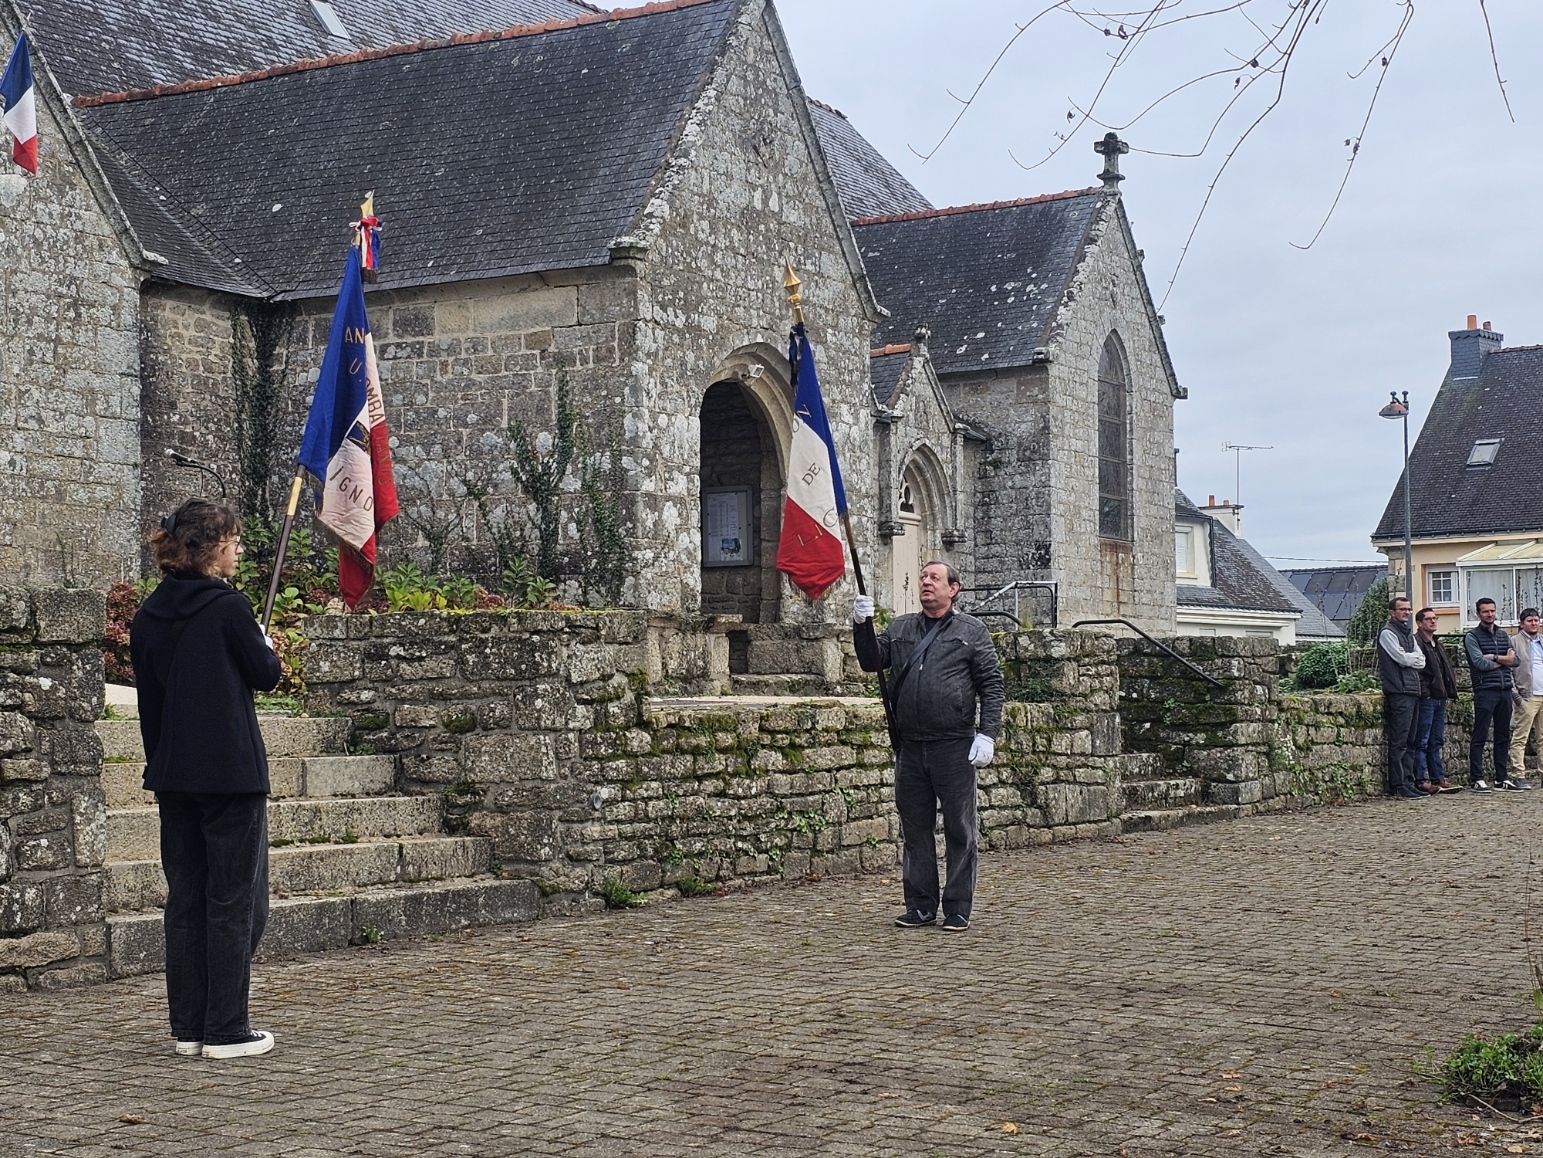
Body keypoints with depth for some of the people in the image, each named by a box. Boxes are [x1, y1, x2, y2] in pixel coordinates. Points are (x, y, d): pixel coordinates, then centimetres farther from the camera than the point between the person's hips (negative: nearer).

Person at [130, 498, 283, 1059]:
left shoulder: (148, 615, 7)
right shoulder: (228, 607, -12)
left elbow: (148, 698, 12)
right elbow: (266, 676, -2)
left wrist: (160, 763, 19)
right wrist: (264, 643, 18)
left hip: (173, 776, 6)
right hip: (231, 772, -6)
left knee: (185, 900, 11)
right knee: (234, 901, 0)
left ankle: (188, 1027, 15)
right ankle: (226, 1031, 2)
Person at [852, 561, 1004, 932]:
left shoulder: (971, 631, 4)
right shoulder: (899, 629, 16)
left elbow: (992, 685, 1)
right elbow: (873, 661, 6)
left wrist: (987, 733, -9)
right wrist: (862, 628, -11)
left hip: (955, 747, -4)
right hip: (910, 746, 4)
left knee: (959, 829, 1)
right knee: (915, 828, 8)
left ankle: (958, 909, 8)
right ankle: (920, 905, 17)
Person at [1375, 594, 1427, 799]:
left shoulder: (1408, 633, 22)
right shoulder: (1388, 633, -4)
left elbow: (1421, 661, 14)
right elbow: (1403, 659, -13)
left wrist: (1408, 658, -2)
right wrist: (1414, 658, 5)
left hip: (1413, 691, 9)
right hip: (1398, 692, -9)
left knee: (1410, 742, 9)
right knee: (1398, 742, -9)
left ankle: (1408, 783, 11)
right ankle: (1398, 787, -10)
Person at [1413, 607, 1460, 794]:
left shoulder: (1437, 644, 21)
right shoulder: (1417, 642, -10)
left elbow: (1447, 670, 24)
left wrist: (1449, 690, 12)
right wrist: (1424, 691, -21)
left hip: (1439, 698, 9)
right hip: (1426, 699, -9)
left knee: (1436, 742, 12)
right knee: (1422, 742, -6)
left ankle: (1439, 778, 16)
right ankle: (1422, 781, -6)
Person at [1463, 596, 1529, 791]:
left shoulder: (1503, 636, 18)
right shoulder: (1472, 637, 0)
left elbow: (1515, 660, 7)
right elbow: (1479, 663, -13)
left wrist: (1493, 657, -7)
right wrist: (1504, 660, -3)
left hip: (1505, 691, 6)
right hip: (1485, 691, -6)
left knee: (1503, 736, 9)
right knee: (1479, 736, -6)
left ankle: (1502, 777, 15)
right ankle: (1476, 778, -5)